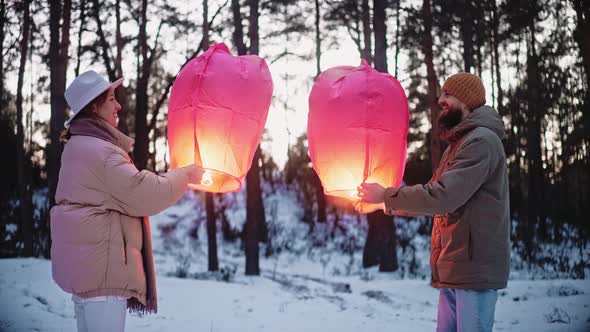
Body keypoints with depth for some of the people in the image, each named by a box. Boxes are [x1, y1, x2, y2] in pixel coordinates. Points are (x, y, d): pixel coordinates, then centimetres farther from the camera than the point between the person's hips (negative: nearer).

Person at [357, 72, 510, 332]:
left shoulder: (481, 141, -12)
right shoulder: (458, 143, 21)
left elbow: (444, 196, -21)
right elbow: (434, 195, 21)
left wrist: (385, 195, -13)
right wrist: (383, 203, 11)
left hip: (474, 266, -9)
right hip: (453, 269, 10)